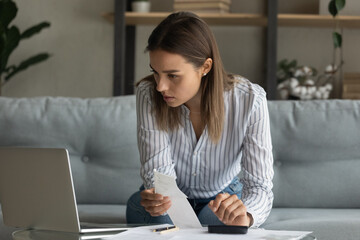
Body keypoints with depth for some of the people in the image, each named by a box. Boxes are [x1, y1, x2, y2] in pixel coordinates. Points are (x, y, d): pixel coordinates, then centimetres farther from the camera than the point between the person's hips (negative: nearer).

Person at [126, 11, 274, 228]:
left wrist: (245, 215, -53)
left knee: (216, 219, -34)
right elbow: (158, 169, -23)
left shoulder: (250, 100, -26)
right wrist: (156, 198, -49)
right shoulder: (149, 94, -23)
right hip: (172, 198, 1)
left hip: (223, 196, 0)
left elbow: (259, 185, -28)